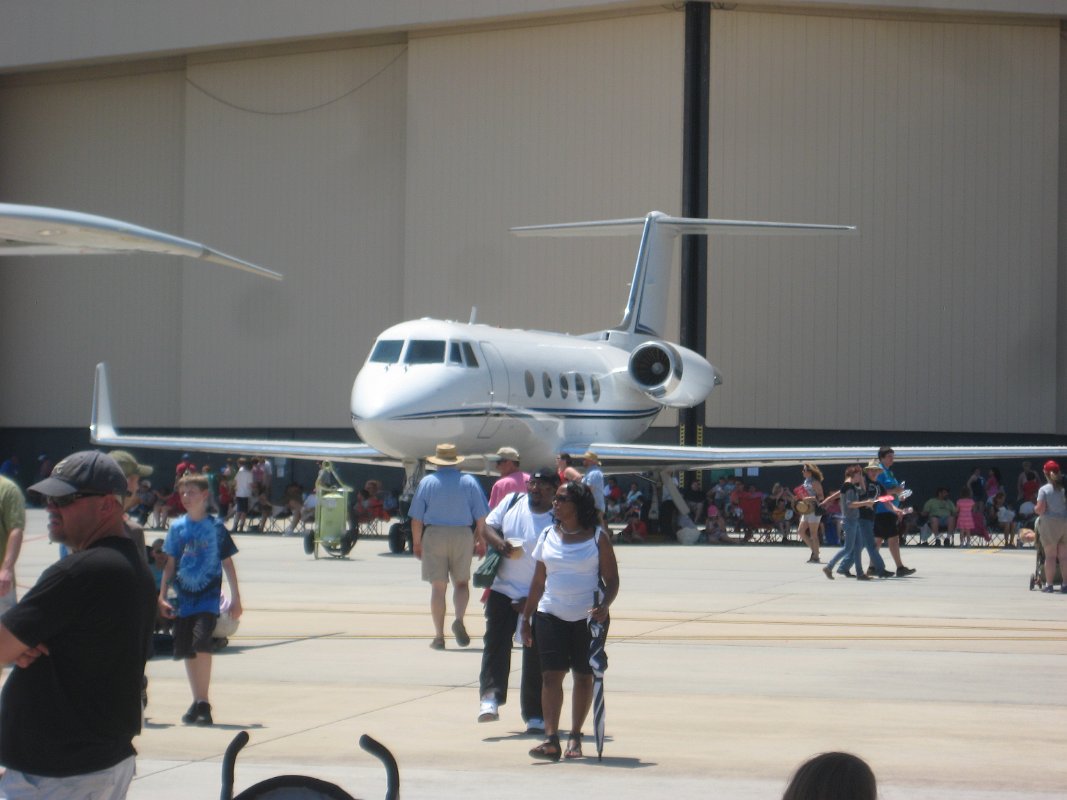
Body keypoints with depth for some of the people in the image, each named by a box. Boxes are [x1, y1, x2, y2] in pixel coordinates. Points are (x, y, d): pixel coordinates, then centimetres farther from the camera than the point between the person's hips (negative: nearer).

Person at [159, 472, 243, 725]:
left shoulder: (216, 527, -2)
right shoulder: (177, 527, 6)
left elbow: (227, 563, 4)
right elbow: (170, 564, 12)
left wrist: (235, 598, 3)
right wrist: (162, 596, 6)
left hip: (208, 596, -4)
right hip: (184, 597, 4)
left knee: (201, 643, -19)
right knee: (186, 651, 6)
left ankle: (203, 704, -13)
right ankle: (198, 702, 20)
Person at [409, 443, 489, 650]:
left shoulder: (427, 482, 2)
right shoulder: (469, 482, 2)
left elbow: (417, 517, 0)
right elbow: (481, 516, 0)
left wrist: (417, 542, 9)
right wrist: (480, 538, 12)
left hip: (434, 535, 0)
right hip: (462, 535, 0)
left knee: (438, 587, 4)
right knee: (461, 582, 14)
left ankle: (439, 636, 4)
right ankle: (459, 620, -12)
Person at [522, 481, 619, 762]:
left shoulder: (598, 538, -1)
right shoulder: (547, 536, 8)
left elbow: (612, 580, -1)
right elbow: (538, 581, 13)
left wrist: (604, 606, -18)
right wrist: (526, 617, 11)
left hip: (588, 618, -2)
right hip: (551, 615, 2)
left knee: (584, 676, 6)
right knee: (551, 675, -9)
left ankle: (575, 738, 18)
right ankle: (551, 739, -15)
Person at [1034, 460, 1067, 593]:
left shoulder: (1044, 490, -9)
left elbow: (1040, 509, -14)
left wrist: (1035, 508, 7)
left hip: (1050, 523, -3)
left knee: (1050, 555, 2)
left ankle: (1049, 583, 4)